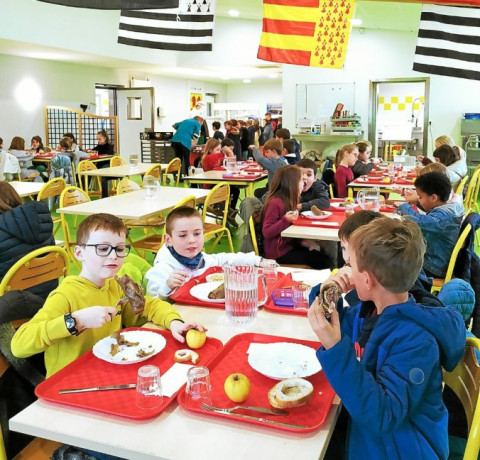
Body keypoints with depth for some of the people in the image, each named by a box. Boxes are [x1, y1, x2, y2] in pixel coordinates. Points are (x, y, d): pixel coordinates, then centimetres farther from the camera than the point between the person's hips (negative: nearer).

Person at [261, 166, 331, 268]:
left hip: (290, 245, 9)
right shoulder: (275, 202, -18)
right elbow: (266, 233, -20)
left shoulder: (289, 201, 8)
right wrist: (285, 220, -30)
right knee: (323, 262, -12)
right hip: (279, 252, -9)